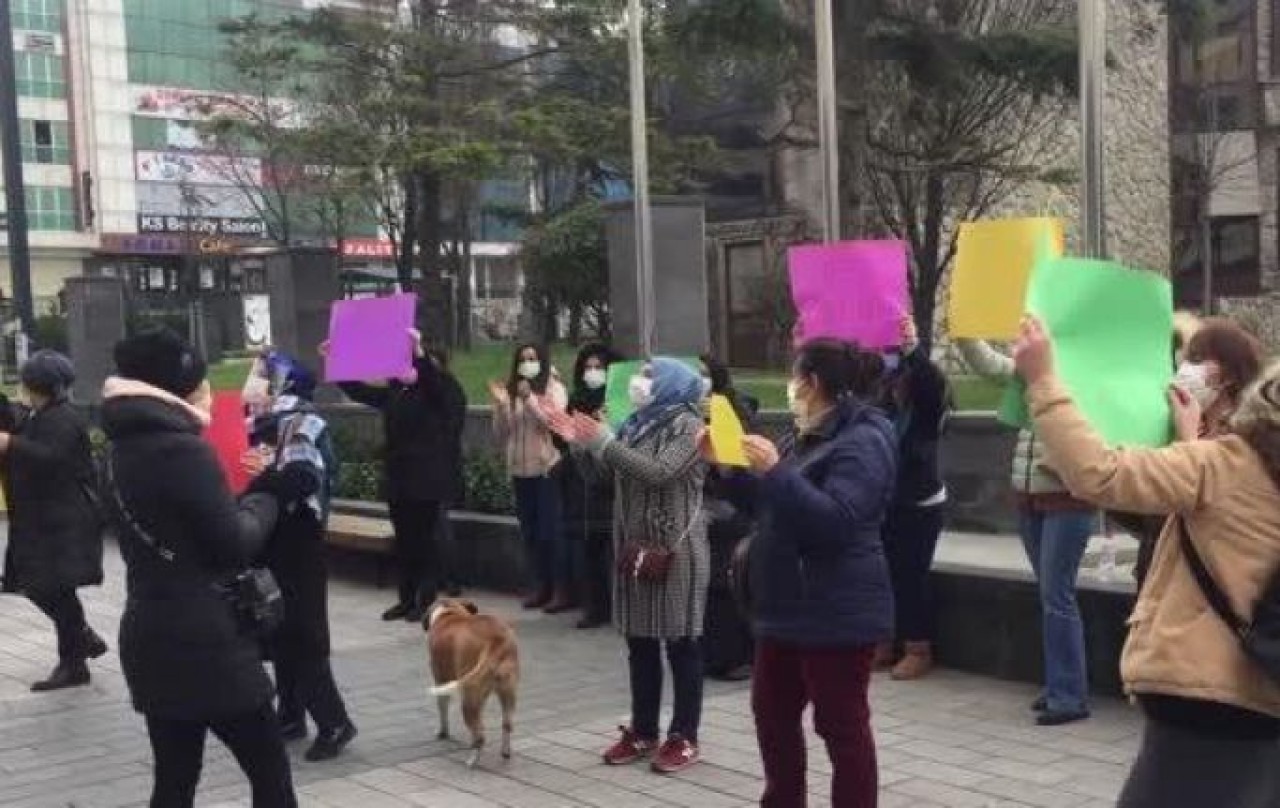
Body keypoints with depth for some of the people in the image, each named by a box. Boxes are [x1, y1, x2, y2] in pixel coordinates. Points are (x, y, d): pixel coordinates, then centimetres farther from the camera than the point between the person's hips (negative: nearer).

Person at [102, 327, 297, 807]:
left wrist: (240, 502, 7)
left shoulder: (121, 452, 10)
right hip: (206, 644, -8)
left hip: (151, 639, 8)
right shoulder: (183, 449, -17)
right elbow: (235, 545, -16)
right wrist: (266, 501, 1)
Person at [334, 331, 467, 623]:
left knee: (426, 541, -1)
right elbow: (359, 391, 14)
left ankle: (426, 602, 7)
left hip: (430, 482, -6)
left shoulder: (445, 393, -7)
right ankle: (407, 599, 20)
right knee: (404, 541, 11)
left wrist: (419, 351, -45)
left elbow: (431, 379, -29)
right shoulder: (395, 393, 10)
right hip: (399, 480, 7)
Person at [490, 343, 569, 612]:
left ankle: (563, 589, -1)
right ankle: (543, 585, 18)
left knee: (551, 529, -7)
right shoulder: (512, 392, 11)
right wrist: (500, 405, -5)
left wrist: (530, 398, -21)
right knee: (529, 531, 8)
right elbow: (501, 436, 9)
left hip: (548, 469, -5)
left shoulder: (554, 389, 0)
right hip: (520, 471, 5)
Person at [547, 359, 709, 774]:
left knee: (681, 644, 0)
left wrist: (603, 441, -19)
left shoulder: (687, 424, -9)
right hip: (634, 547, 8)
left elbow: (659, 472, -23)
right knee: (640, 642, 12)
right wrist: (583, 441, 1)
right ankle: (642, 731, 21)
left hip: (674, 550, -8)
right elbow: (616, 474, 13)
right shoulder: (640, 423, 14)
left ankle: (684, 737, 8)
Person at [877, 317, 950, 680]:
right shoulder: (883, 399, 3)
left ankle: (919, 651, 8)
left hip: (921, 504, -4)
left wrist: (912, 347, -43)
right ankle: (883, 645, 20)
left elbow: (933, 380, -29)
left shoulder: (929, 399, -9)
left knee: (911, 575, -3)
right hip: (886, 502, 5)